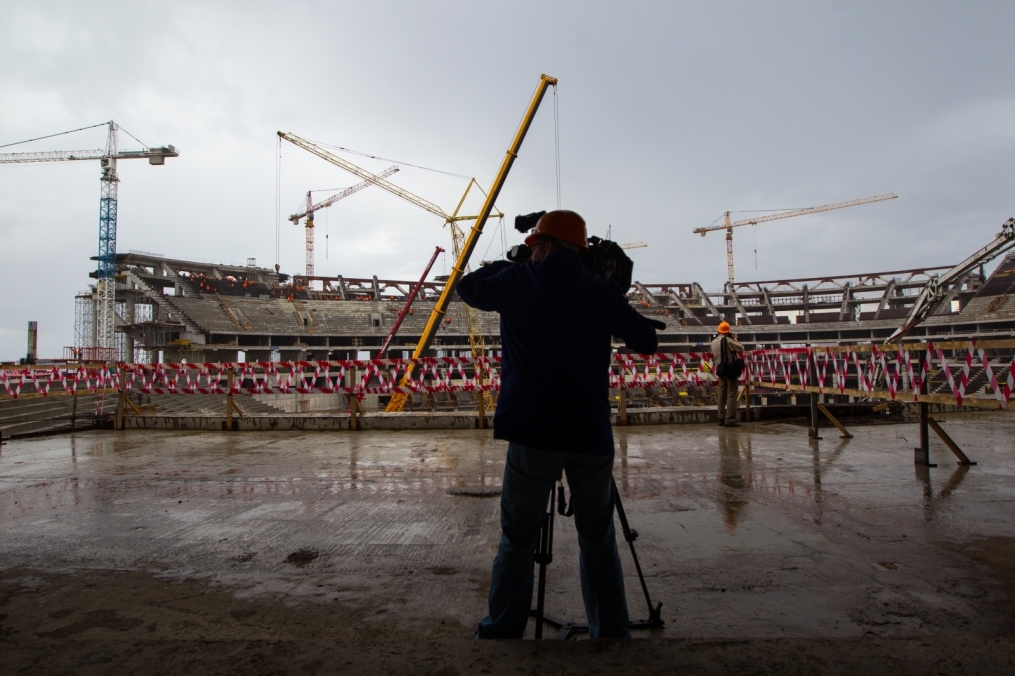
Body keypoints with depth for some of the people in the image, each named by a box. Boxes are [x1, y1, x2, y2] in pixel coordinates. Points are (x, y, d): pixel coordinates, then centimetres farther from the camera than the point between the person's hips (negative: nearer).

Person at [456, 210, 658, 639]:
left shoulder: (517, 281, 2)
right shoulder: (604, 291, 6)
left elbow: (468, 287, 20)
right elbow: (647, 342, 14)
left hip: (533, 434, -1)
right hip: (592, 436, 2)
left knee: (517, 540, 11)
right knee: (598, 541, 14)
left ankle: (501, 634, 17)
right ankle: (611, 636, 20)